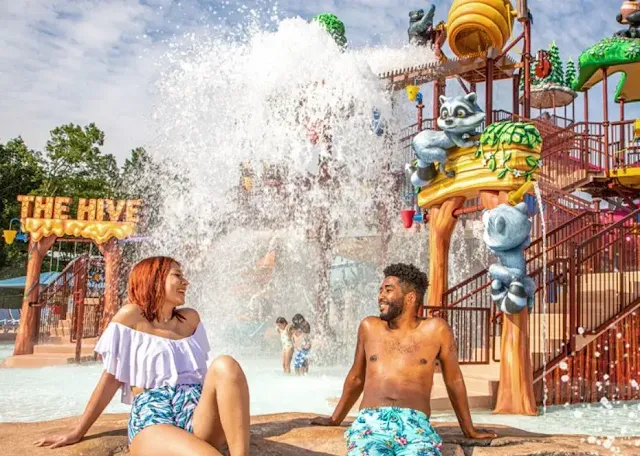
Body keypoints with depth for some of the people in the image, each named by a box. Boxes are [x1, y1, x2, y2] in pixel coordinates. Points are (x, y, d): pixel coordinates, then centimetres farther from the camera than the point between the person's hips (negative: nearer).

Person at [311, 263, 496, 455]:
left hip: (415, 426, -1)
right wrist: (336, 418, 38)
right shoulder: (369, 327, 17)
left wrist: (469, 430, 27)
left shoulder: (436, 329, 9)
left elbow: (454, 380, 19)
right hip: (370, 424, 1)